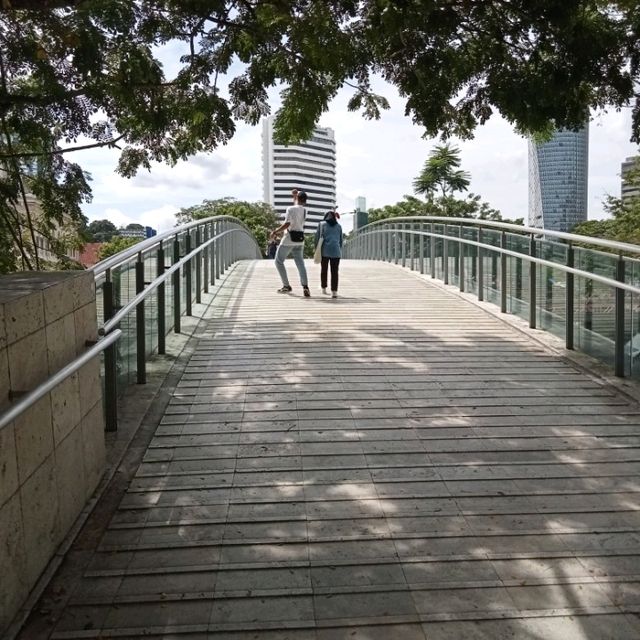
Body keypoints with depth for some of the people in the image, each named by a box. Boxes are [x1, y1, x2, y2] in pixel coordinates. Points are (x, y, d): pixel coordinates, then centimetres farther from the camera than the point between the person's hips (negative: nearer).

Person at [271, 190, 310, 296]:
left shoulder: (291, 209, -13)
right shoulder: (304, 210, 9)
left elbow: (287, 224, -22)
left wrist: (275, 231, -14)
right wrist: (295, 195, 28)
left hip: (289, 239, -6)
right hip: (300, 240, 6)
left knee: (279, 261, 10)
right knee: (300, 263, 2)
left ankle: (286, 286, 8)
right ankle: (305, 286, -18)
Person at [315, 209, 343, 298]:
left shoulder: (322, 224, 10)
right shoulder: (338, 226, 17)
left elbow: (318, 237, 3)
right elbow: (341, 240, 18)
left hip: (325, 250, -1)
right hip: (336, 251, 1)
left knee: (323, 270, 15)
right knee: (334, 271, -2)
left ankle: (323, 288, 23)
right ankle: (334, 291, -10)